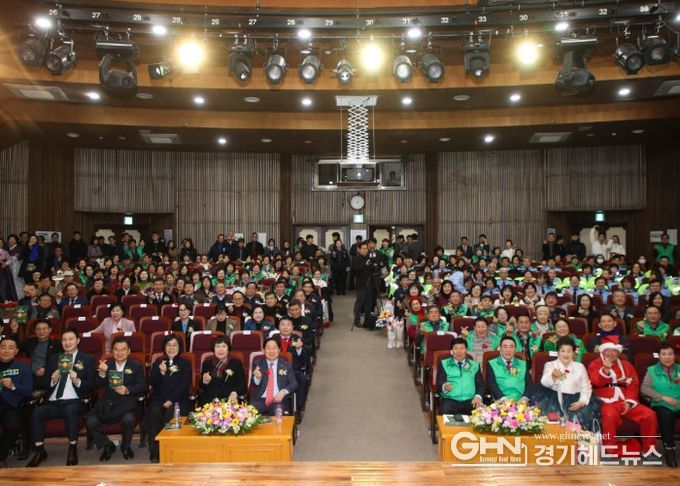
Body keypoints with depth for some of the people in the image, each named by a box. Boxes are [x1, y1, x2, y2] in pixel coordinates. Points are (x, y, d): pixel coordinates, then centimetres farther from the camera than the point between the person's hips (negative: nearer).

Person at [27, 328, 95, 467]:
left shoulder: (87, 359, 9)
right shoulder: (53, 359, 19)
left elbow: (91, 386, 3)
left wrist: (77, 381, -17)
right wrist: (52, 380, -7)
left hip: (74, 401, -3)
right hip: (53, 402, 3)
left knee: (70, 411, -36)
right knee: (36, 413, -27)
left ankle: (72, 450, -23)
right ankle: (40, 451, -13)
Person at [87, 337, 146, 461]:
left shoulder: (136, 365, 6)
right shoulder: (106, 364, 12)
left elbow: (142, 385, -2)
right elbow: (98, 385, 3)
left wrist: (128, 390, -20)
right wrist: (102, 373, -17)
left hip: (126, 402, -3)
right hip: (107, 402, 3)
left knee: (129, 419, -32)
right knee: (90, 422, -21)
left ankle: (126, 446, 2)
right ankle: (107, 445, 8)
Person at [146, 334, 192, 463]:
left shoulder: (185, 364, 8)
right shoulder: (158, 362, 15)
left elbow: (184, 386, -3)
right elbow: (153, 383, 5)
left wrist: (171, 400, -15)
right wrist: (161, 372, -15)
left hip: (178, 399, -2)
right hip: (159, 398, 2)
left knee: (170, 413, -33)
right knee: (155, 412, -30)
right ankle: (154, 451, -27)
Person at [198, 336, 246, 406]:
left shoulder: (236, 363, 10)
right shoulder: (207, 363, 15)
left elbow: (242, 385, 0)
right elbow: (202, 387, 15)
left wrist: (235, 393, -21)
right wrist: (205, 382, -8)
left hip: (230, 401, -1)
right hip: (209, 401, 1)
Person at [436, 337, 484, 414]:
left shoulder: (475, 365, 19)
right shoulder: (444, 364, 13)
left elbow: (481, 385, 12)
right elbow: (439, 383, 3)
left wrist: (478, 396, -9)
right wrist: (444, 387, -21)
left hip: (470, 400, 2)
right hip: (450, 400, -2)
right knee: (445, 412, -34)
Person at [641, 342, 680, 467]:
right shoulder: (652, 370, 11)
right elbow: (644, 389, 0)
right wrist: (664, 398, -11)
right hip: (662, 405, -2)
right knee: (666, 415, -37)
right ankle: (669, 450, -25)